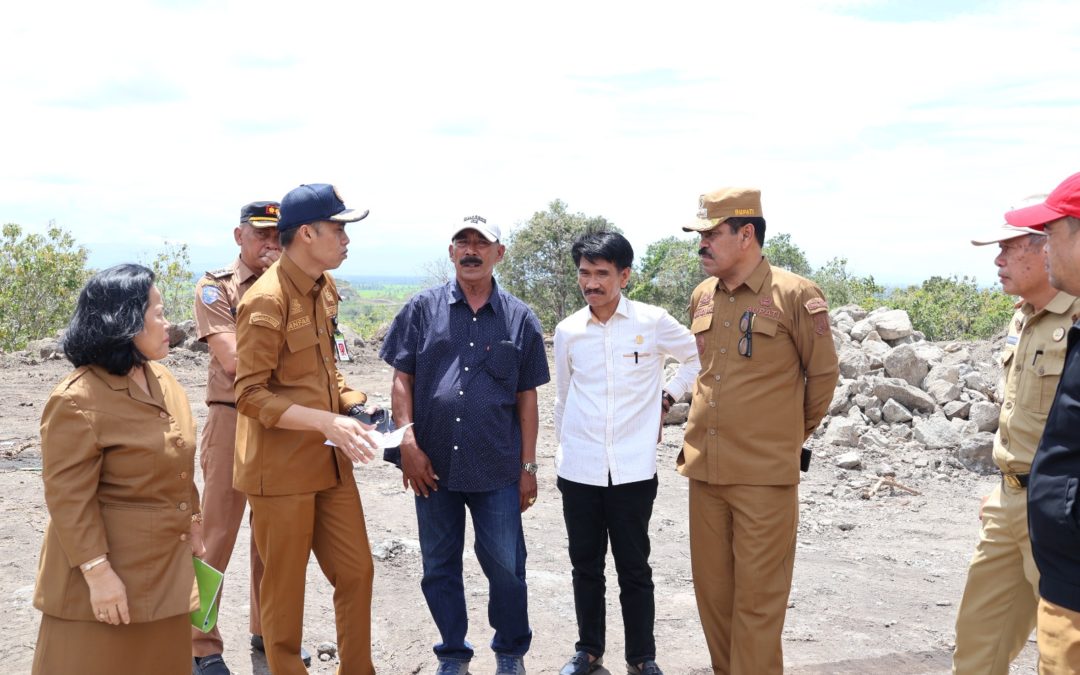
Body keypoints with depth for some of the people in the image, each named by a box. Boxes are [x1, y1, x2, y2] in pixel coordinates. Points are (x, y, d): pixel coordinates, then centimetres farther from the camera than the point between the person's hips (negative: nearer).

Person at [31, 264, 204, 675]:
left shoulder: (163, 381, 6)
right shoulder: (77, 402, -21)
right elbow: (69, 498, -22)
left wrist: (192, 524, 17)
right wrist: (97, 572, -23)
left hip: (165, 565, 8)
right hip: (111, 569, -8)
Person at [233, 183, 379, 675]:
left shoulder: (326, 289, 8)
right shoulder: (267, 300, -18)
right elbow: (250, 396, -20)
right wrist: (328, 423, -27)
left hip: (330, 462, 8)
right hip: (281, 467, -8)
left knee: (356, 571, 14)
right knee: (284, 589, 7)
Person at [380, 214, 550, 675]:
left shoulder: (519, 319, 4)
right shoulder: (423, 308, 3)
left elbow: (527, 397, 6)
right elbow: (402, 379, 3)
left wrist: (528, 466, 3)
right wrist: (409, 444, -8)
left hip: (497, 468, -1)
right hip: (433, 465, 1)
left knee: (506, 566, 4)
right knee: (439, 567, 12)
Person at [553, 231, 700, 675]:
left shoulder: (652, 322, -4)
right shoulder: (567, 331, 4)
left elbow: (704, 357, 10)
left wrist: (670, 394, 4)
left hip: (633, 469, -2)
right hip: (578, 470, 2)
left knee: (634, 568, 5)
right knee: (585, 564, 12)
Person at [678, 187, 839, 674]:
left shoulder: (794, 295, -8)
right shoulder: (702, 296, 9)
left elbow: (824, 373, 2)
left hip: (765, 474, -6)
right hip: (705, 469, 6)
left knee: (757, 598, 1)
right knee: (711, 590, 14)